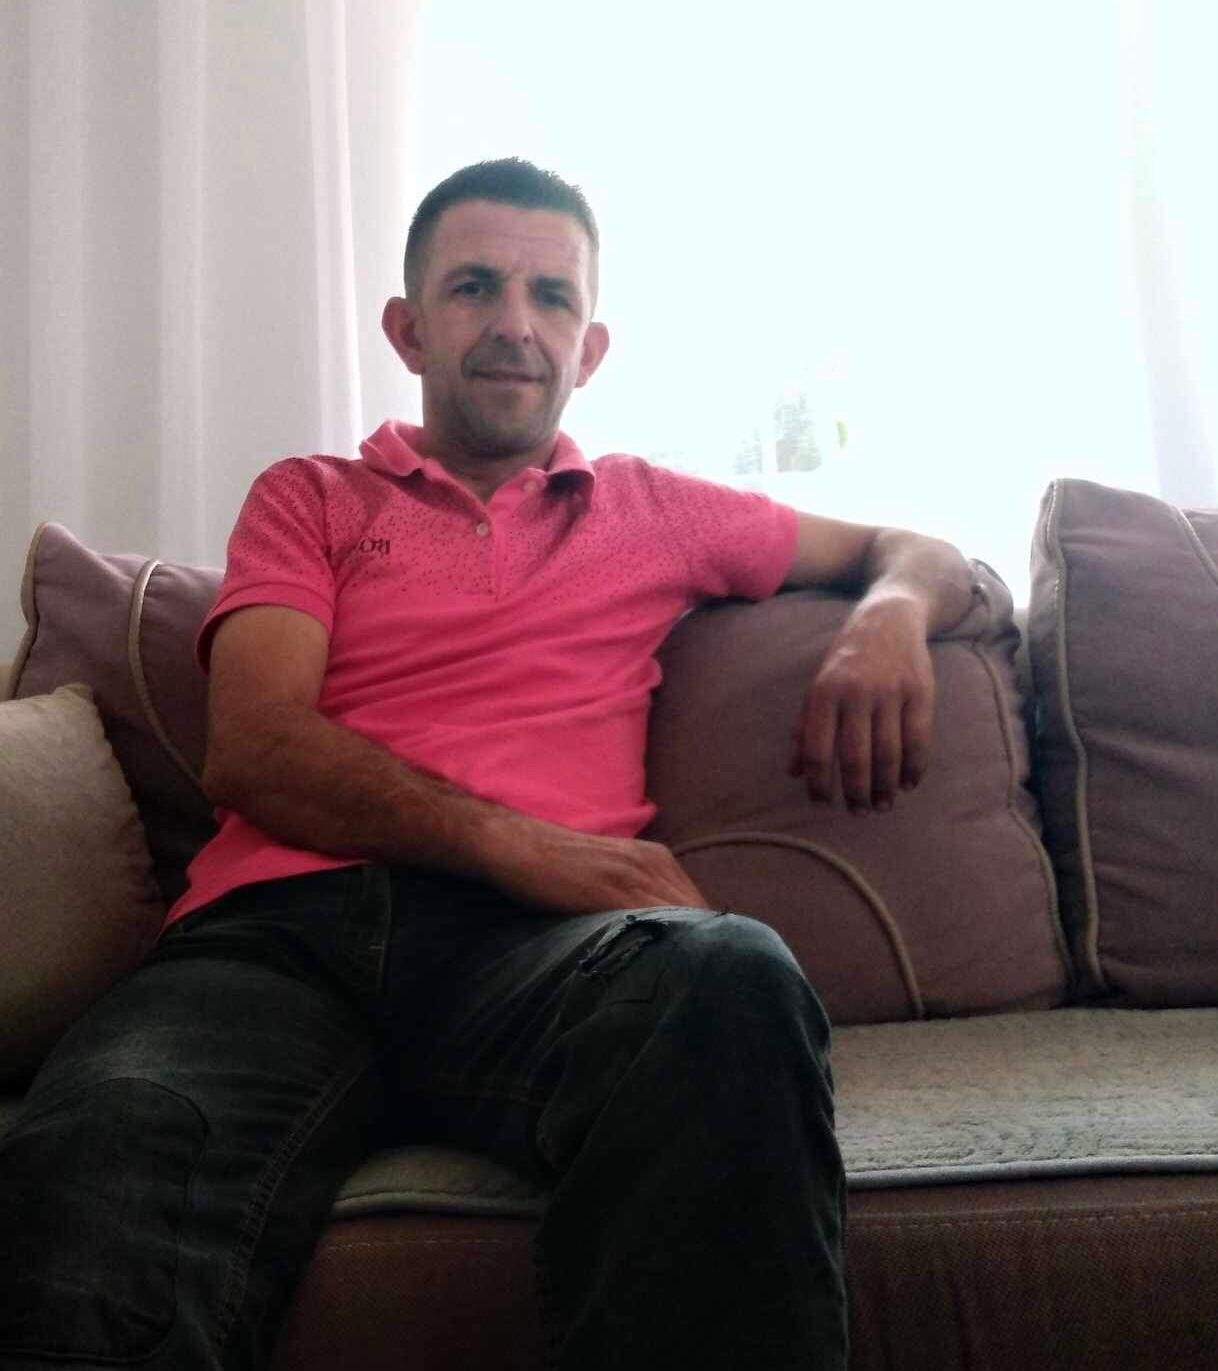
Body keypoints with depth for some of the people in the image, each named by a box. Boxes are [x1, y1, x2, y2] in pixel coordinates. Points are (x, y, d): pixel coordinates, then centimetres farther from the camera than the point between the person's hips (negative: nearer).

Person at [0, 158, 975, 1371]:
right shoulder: (308, 498, 23)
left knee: (730, 980, -36)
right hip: (283, 920, -1)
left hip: (534, 934, 2)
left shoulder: (653, 511, 27)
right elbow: (252, 750, 5)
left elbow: (918, 553, 38)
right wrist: (513, 842, -11)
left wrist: (889, 617, 11)